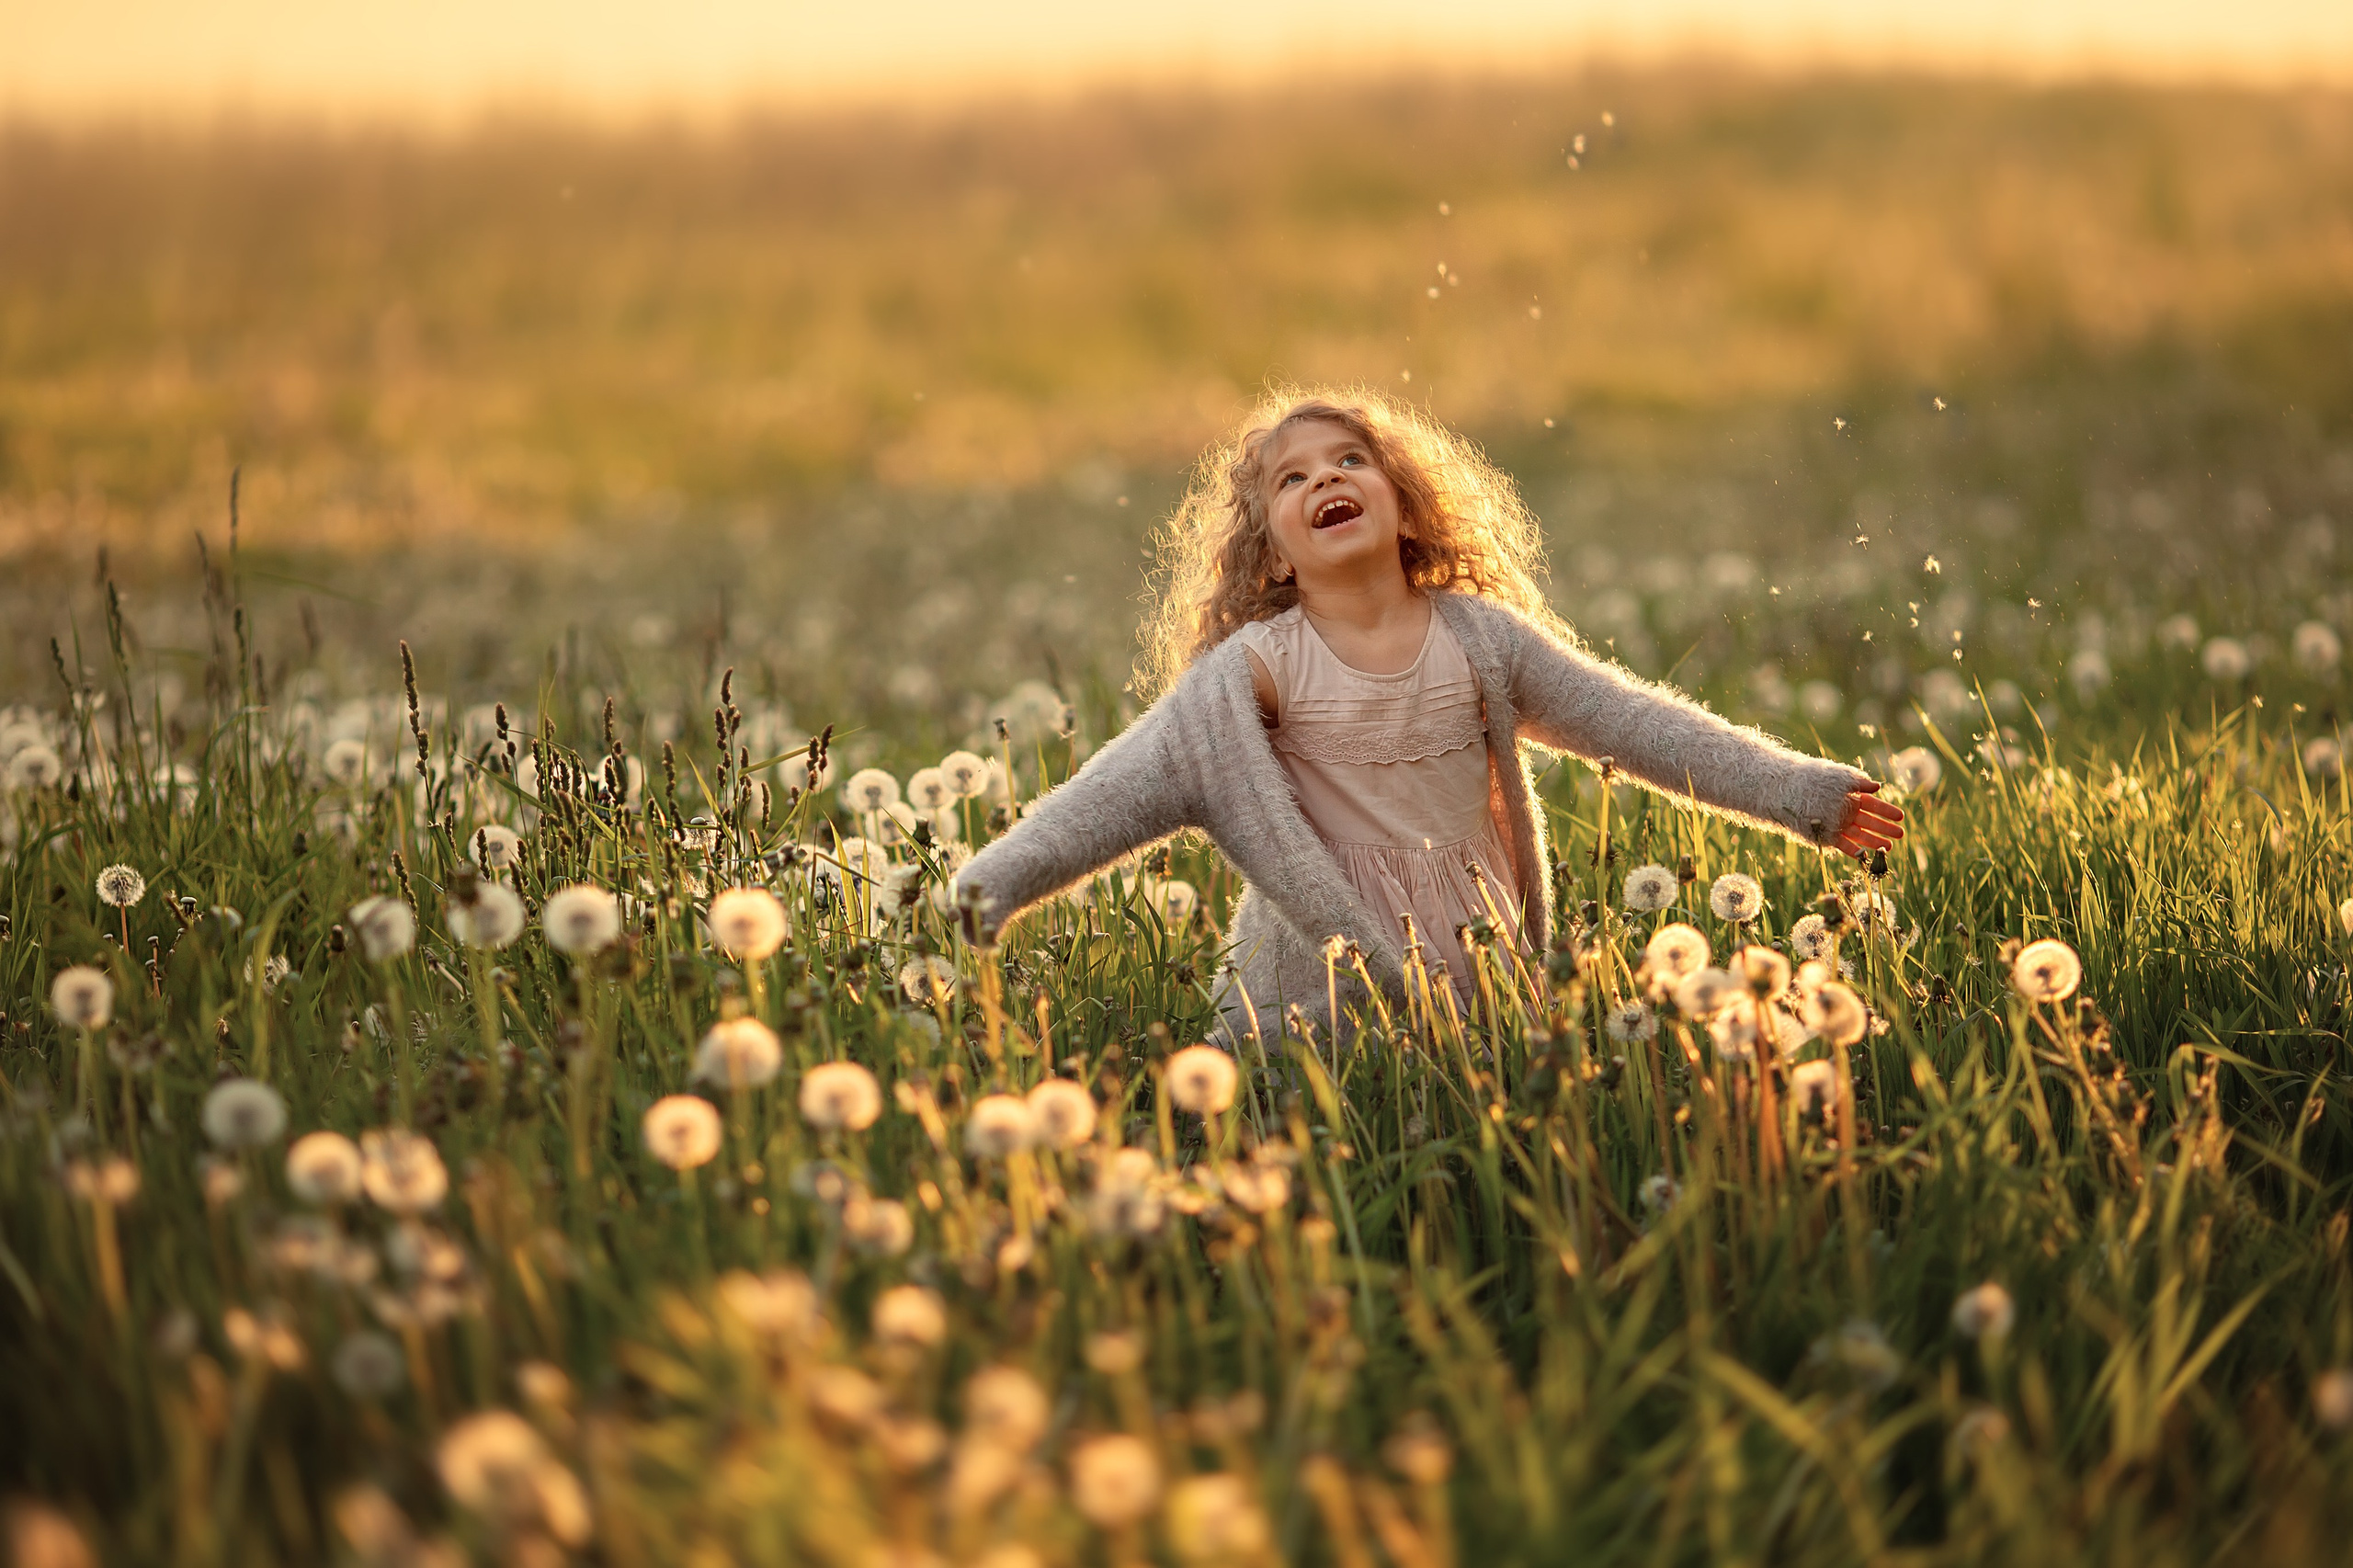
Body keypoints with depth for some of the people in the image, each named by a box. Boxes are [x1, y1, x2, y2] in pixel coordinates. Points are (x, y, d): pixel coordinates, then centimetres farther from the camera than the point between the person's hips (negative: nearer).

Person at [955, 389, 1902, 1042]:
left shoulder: (1480, 637, 2)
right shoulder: (1256, 669, -6)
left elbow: (1628, 723, 4)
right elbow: (1132, 783, -12)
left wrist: (1803, 795, 2)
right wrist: (1002, 879, -25)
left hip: (1481, 974, 2)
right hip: (1319, 998, -2)